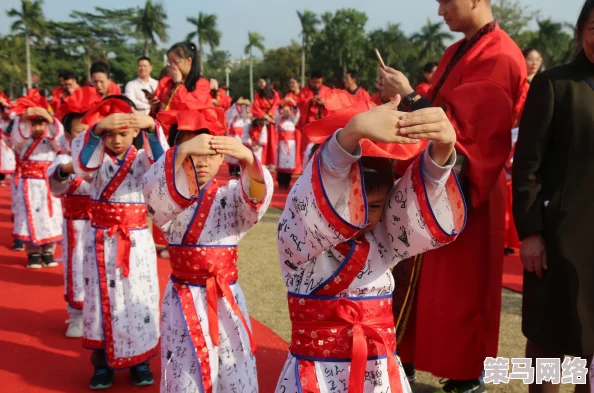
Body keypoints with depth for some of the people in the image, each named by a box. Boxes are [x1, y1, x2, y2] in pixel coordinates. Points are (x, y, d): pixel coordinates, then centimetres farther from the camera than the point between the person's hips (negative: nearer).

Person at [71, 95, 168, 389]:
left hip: (137, 241, 0)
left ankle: (140, 361, 21)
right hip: (101, 241, 0)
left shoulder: (142, 160, 0)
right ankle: (102, 363, 21)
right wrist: (97, 129, -40)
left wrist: (152, 128, -40)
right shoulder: (96, 161, 0)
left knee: (140, 299, 5)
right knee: (103, 298, 7)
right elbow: (82, 166, -24)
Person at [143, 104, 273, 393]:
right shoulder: (166, 198, -4)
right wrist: (181, 152, -45)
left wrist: (248, 158, -43)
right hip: (184, 302, -1)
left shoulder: (232, 195, -1)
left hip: (227, 300, 1)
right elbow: (155, 188, -27)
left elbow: (258, 195, -22)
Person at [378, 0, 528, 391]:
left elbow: (457, 124, -23)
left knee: (461, 290, 3)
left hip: (463, 193, -9)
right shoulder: (457, 53, 14)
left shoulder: (498, 58, -16)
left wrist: (408, 95, -15)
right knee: (418, 282, 14)